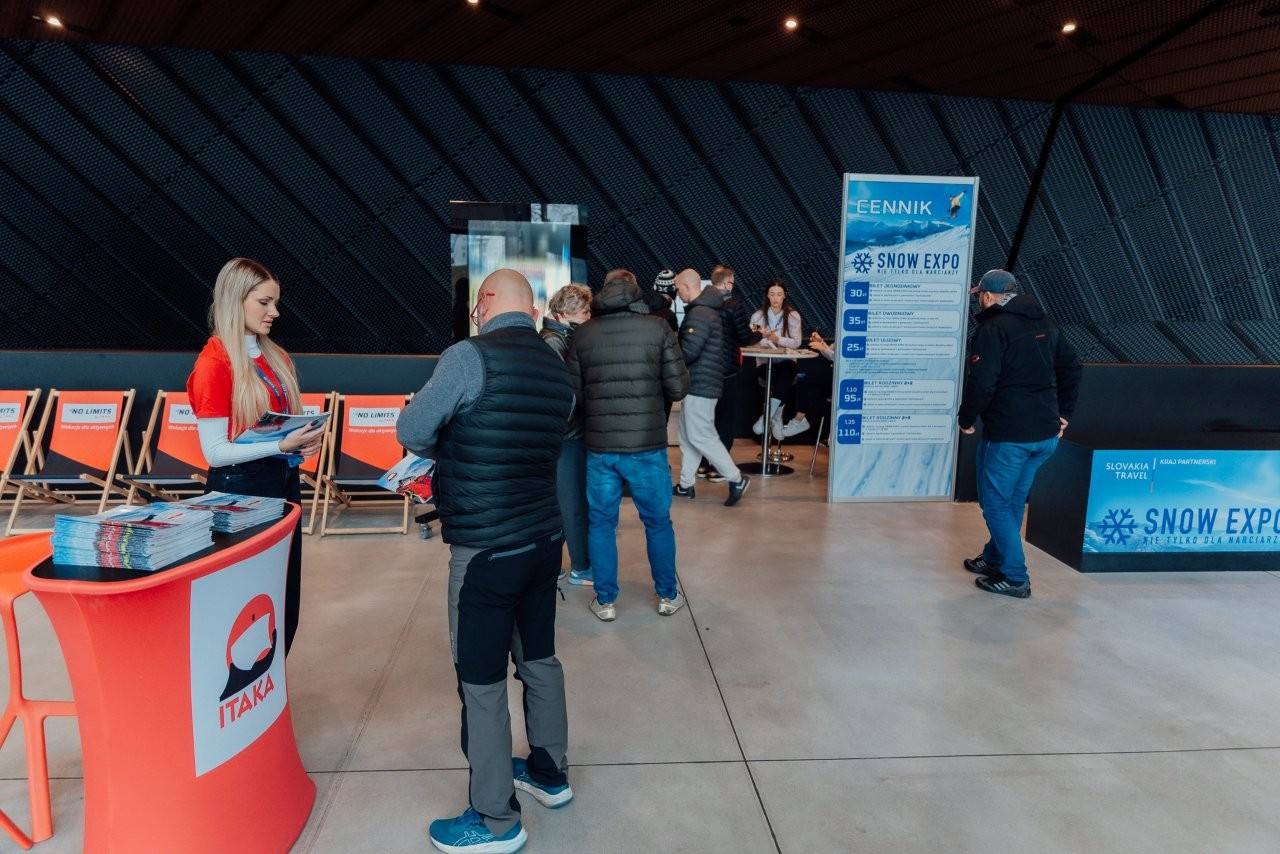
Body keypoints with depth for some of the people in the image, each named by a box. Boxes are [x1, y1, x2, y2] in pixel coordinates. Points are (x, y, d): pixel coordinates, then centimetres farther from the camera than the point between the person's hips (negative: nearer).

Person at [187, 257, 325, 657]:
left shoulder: (276, 356, 8)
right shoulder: (213, 364, -13)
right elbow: (216, 452, -16)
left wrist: (304, 439, -1)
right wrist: (280, 445, -25)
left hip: (283, 481, 7)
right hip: (240, 489, -7)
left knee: (285, 600, 13)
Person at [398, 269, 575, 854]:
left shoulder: (469, 357, -16)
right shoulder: (557, 368, 4)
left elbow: (410, 432, -9)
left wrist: (447, 449, 11)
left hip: (487, 549, -7)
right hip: (544, 538, 7)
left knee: (482, 683, 6)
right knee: (539, 658, 21)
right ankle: (550, 774, 40)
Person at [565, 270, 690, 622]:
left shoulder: (582, 334, 0)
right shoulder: (658, 328, -4)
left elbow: (573, 394, 1)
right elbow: (678, 388, -5)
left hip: (599, 446, 1)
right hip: (647, 445, -1)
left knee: (600, 523, 14)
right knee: (658, 522, 15)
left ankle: (605, 601, 22)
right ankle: (667, 596, 27)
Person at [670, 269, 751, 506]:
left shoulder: (699, 314, -19)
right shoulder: (704, 309, 15)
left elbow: (688, 351, -25)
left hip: (700, 386, -10)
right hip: (698, 383, 10)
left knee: (701, 437, -5)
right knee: (687, 436, 14)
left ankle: (737, 479, 2)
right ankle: (685, 485, 21)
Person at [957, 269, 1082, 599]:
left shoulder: (994, 328, -13)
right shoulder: (1045, 324, 13)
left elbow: (981, 383, -20)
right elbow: (1071, 367, 17)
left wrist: (966, 419, -6)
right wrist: (1063, 413, 21)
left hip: (1007, 435, -8)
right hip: (1046, 435, 8)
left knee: (996, 503, 3)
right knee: (1014, 499, 21)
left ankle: (1015, 577, 4)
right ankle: (995, 557, 34)